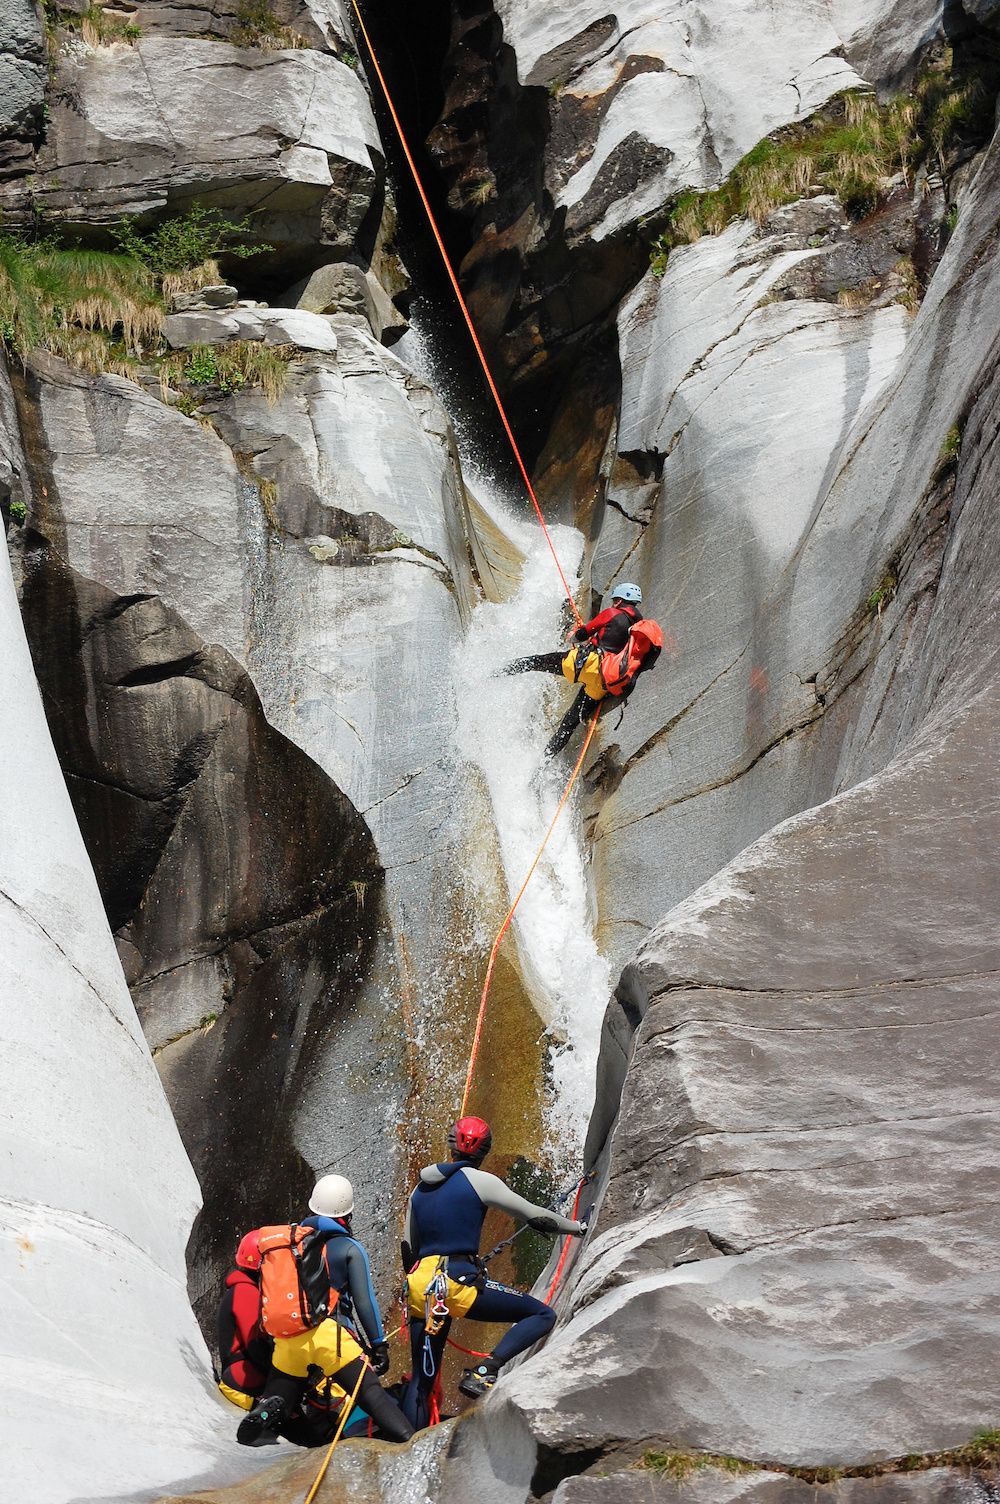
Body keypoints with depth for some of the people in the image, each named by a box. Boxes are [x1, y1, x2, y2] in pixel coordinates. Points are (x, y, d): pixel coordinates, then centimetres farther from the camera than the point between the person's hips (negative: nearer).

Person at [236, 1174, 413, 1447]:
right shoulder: (350, 1249, 5)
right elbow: (364, 1301, -1)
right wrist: (379, 1345, 3)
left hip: (288, 1339, 4)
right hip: (331, 1333, -4)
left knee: (279, 1403, 14)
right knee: (372, 1394, -8)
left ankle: (262, 1417, -18)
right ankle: (410, 1444, -26)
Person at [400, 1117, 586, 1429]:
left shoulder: (420, 1188, 17)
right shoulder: (478, 1180, -2)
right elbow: (533, 1215, 3)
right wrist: (577, 1227, 18)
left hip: (420, 1287, 7)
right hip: (459, 1281, -7)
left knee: (422, 1379, 16)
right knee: (543, 1315, 1)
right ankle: (483, 1373, -16)